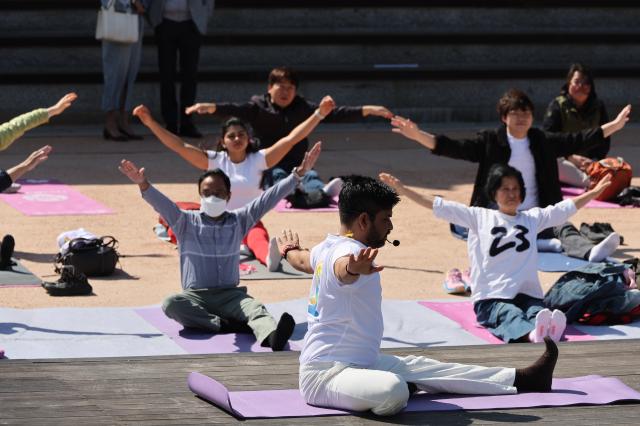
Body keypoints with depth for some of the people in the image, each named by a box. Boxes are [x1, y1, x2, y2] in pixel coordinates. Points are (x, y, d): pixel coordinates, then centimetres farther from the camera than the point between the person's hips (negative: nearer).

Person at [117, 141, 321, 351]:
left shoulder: (239, 220, 11)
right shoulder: (186, 222, 4)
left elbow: (268, 199, 5)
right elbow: (161, 203, -12)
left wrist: (297, 174, -5)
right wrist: (143, 184, -33)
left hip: (230, 294, 1)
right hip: (195, 296, -1)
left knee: (255, 308, -32)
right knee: (171, 304, -34)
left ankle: (272, 336, -62)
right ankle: (226, 325, -40)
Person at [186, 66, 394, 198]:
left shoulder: (303, 108, 12)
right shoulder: (258, 107, 5)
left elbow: (334, 114, 7)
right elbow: (235, 110, -13)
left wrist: (367, 110, -3)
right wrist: (212, 108, -34)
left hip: (297, 166, 2)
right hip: (269, 169, -2)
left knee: (310, 176, -30)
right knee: (279, 176, -34)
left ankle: (323, 191, -64)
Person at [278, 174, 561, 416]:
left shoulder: (326, 248, 10)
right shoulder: (349, 252, -22)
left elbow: (303, 260, 35)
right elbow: (343, 268, -50)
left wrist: (289, 250, 59)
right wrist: (354, 268, -74)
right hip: (324, 375, -12)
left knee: (418, 366, 16)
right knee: (392, 391, -38)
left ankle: (520, 380, 24)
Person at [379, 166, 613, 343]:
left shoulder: (533, 218, 22)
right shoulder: (479, 217, 13)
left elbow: (568, 207, 27)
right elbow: (438, 205, 9)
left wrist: (594, 192, 25)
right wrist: (403, 190, 3)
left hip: (528, 296, 3)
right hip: (491, 299, -3)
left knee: (537, 312, -34)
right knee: (513, 316, -37)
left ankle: (548, 331, -70)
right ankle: (532, 335, -72)